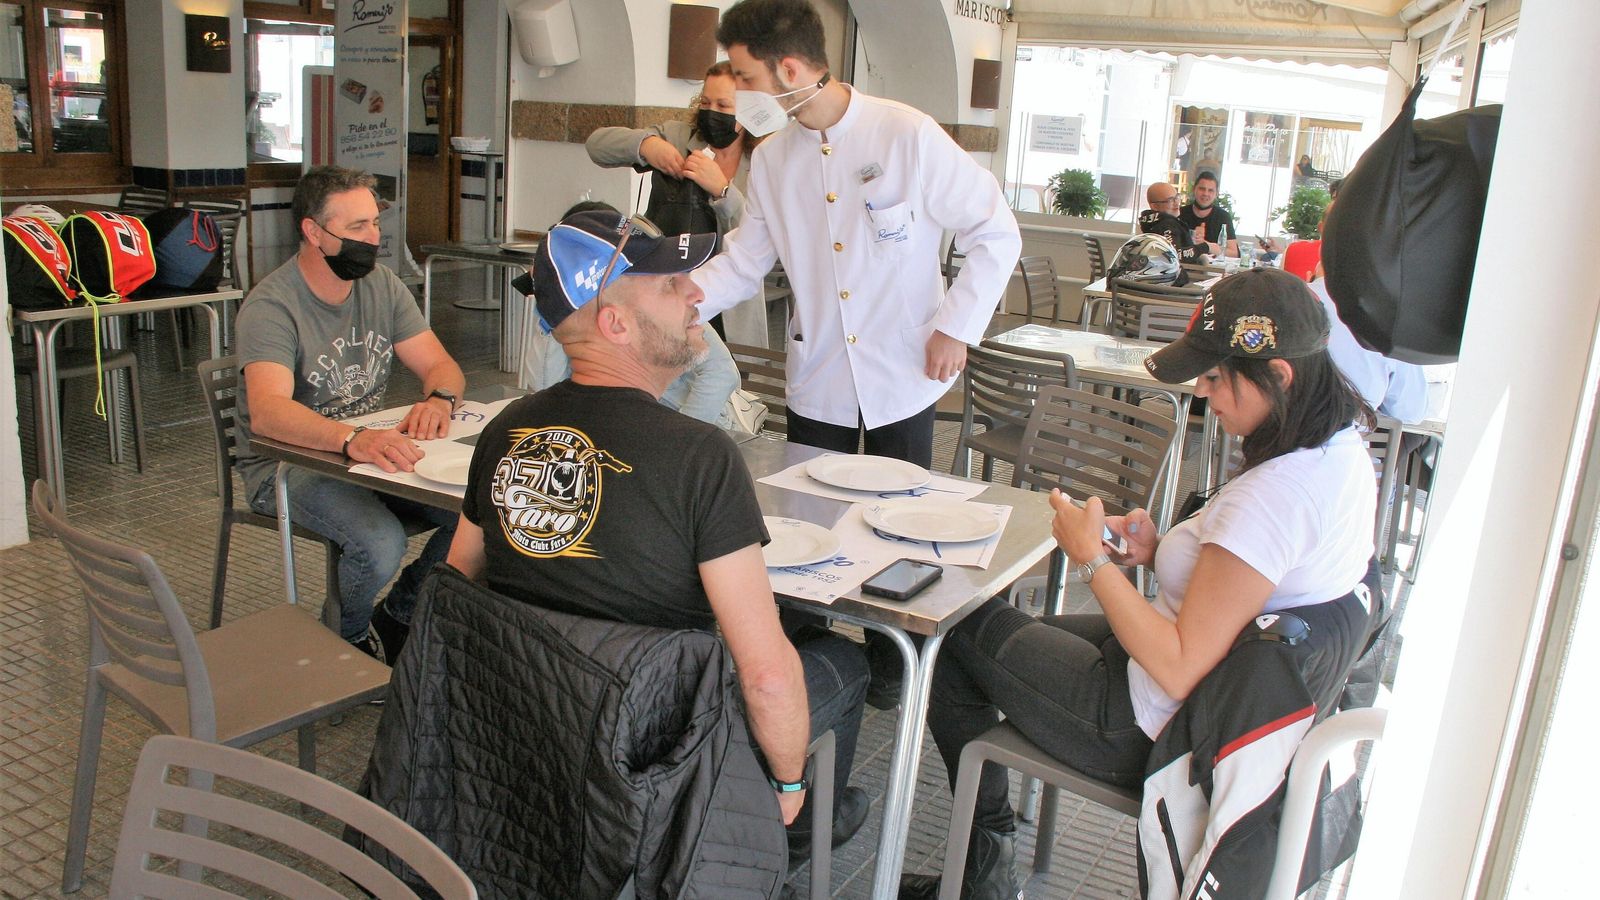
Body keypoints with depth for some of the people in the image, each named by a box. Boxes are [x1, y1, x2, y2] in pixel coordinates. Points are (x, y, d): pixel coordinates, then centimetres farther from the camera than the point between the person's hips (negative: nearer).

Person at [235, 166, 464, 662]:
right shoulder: (271, 305, -19)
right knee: (379, 542, -32)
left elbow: (441, 366, 0)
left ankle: (397, 618, 8)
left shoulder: (382, 285, 2)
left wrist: (438, 400, -26)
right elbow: (267, 412, -34)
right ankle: (350, 638, 1)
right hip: (286, 463, -6)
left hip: (371, 448, 6)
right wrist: (351, 439, -52)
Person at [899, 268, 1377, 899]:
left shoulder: (1274, 494, -32)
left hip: (1154, 727, -10)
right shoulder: (1341, 452, -2)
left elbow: (1178, 671, -29)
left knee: (958, 633, 8)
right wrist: (1165, 553, -2)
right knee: (1011, 630, 22)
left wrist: (1092, 559, -20)